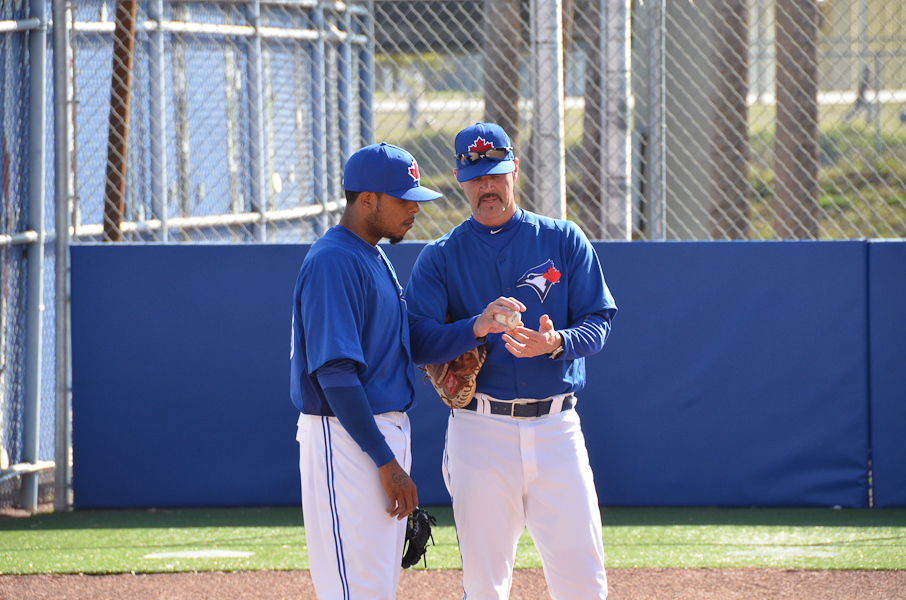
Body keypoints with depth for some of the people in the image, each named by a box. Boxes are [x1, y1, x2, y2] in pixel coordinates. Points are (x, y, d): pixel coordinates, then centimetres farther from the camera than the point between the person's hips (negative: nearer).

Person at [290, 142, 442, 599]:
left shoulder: (375, 259, 16)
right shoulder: (334, 262, -16)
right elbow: (334, 373, -21)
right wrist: (386, 462, -23)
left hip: (386, 427, 10)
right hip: (343, 439, -10)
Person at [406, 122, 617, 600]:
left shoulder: (564, 241, 9)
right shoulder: (441, 257, 6)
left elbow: (598, 321, 4)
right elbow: (419, 342, -7)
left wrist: (556, 343, -18)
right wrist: (478, 327, -25)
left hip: (556, 428, 0)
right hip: (481, 431, 0)